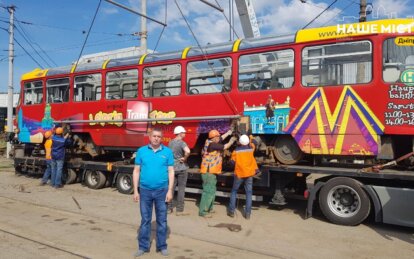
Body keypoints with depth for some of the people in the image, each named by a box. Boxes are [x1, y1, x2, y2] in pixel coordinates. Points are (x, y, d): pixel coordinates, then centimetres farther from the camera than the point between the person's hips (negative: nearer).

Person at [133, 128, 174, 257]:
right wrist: (135, 191, 0)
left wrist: (170, 191, -6)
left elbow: (171, 172, 0)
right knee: (145, 219, 10)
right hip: (145, 190, 1)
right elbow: (136, 171, 3)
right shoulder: (141, 151, 0)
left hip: (162, 191, 0)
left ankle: (162, 246, 24)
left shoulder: (167, 152, -1)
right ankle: (143, 247, 23)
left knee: (162, 220, 10)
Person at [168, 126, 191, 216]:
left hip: (172, 167, 6)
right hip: (181, 168, -6)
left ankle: (169, 208, 19)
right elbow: (187, 151, -35)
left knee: (171, 188, 12)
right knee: (181, 189, 2)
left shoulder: (170, 142, 7)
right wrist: (185, 158, -19)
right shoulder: (182, 143, -16)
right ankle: (179, 210, 5)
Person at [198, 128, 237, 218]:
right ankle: (203, 211, -3)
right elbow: (225, 147, -14)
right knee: (208, 191, -7)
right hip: (209, 172, -11)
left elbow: (220, 139, 24)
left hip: (211, 171, 11)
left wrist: (228, 133, 28)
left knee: (212, 190, 20)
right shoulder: (212, 144, -18)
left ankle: (209, 208, 31)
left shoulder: (211, 143, 9)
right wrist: (231, 141, 4)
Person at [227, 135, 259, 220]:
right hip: (249, 174, 2)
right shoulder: (251, 148, 0)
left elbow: (232, 161, -5)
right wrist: (249, 136, 32)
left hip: (239, 174, -1)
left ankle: (231, 211, 14)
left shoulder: (236, 150, -8)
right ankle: (247, 213, 4)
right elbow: (253, 143, 22)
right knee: (249, 193, 7)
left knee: (234, 191, 14)